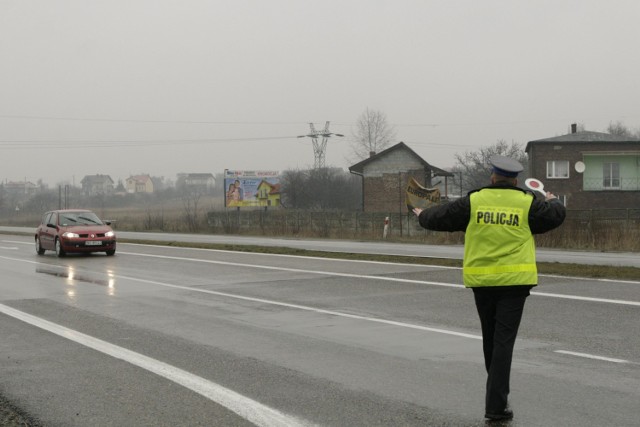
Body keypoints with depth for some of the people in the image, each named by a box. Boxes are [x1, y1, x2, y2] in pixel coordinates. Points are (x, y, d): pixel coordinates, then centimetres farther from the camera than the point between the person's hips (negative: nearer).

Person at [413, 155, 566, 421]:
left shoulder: (473, 201, 0)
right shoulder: (527, 204, -2)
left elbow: (441, 217, 8)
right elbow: (556, 215, 13)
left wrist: (423, 216, 30)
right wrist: (553, 201, 36)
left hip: (481, 281, 2)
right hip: (514, 280, -2)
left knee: (490, 338, 17)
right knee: (504, 341, -4)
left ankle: (498, 392, 32)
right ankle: (496, 405, -9)